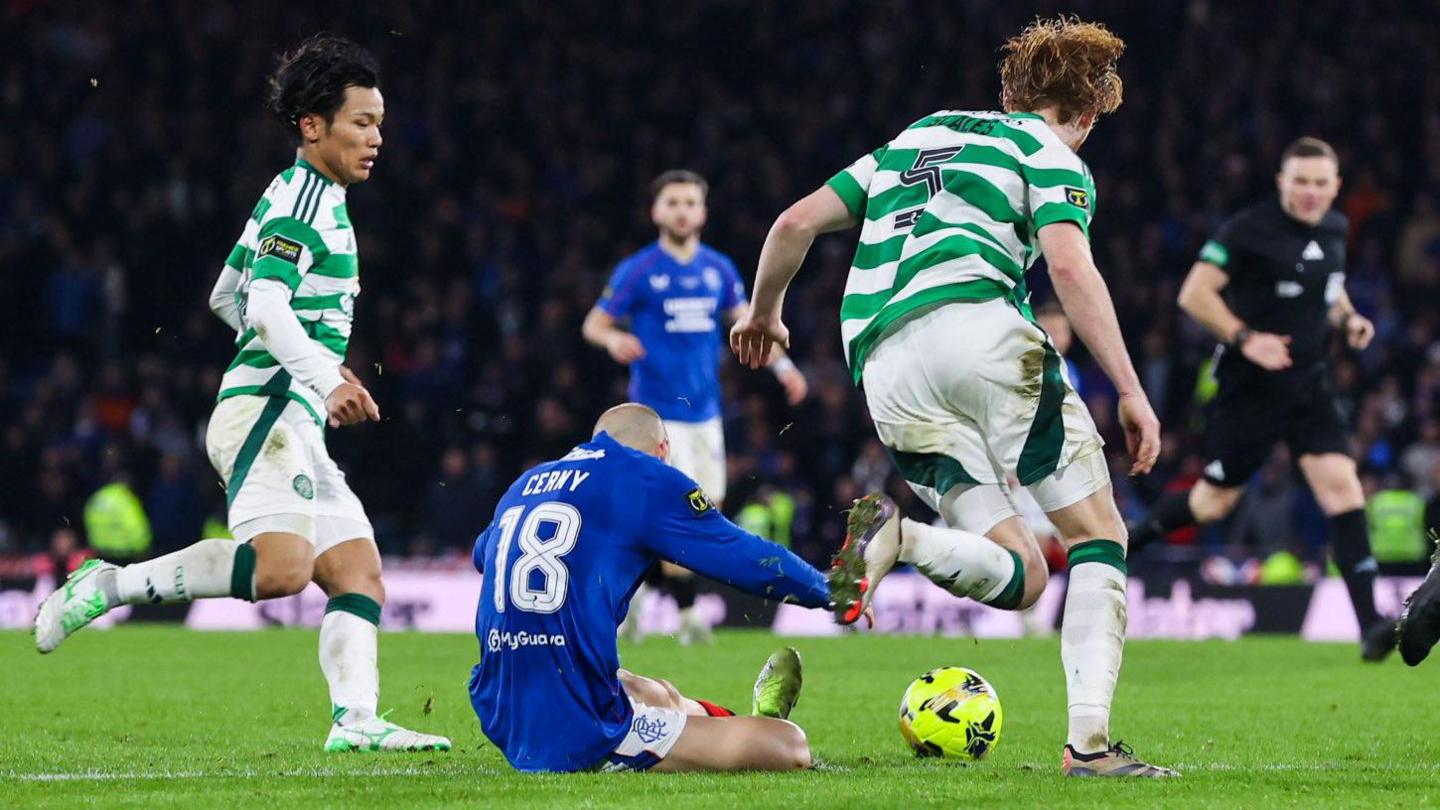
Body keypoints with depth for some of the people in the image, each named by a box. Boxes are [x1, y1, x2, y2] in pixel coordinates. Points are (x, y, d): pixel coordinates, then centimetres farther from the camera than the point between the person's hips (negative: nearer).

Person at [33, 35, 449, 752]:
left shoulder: (293, 195, 23)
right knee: (282, 566, -28)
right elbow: (268, 306, -20)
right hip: (265, 410, -11)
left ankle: (355, 720, -10)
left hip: (292, 422, 11)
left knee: (358, 570, 1)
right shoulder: (304, 197, -8)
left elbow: (226, 296, 32)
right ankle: (108, 586, -18)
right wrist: (329, 377, -30)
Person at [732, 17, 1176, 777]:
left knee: (1021, 575, 7)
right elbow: (1068, 266, -7)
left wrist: (763, 313, 43)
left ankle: (899, 537, -23)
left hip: (885, 371, 6)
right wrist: (1131, 391, -10)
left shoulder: (915, 137, 31)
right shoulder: (1050, 154, 12)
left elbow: (796, 222, 27)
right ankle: (1089, 741, -13)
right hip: (975, 322, -6)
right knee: (1097, 535, 4)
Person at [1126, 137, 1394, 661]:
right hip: (1249, 392, -5)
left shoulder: (1335, 229, 9)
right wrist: (1246, 338, -24)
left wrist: (1347, 317, 7)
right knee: (1214, 503, 6)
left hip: (1310, 388, 5)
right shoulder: (1248, 230, -13)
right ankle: (1130, 538, 36)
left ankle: (1370, 626, -18)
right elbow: (1195, 294, -14)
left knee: (1341, 486, -12)